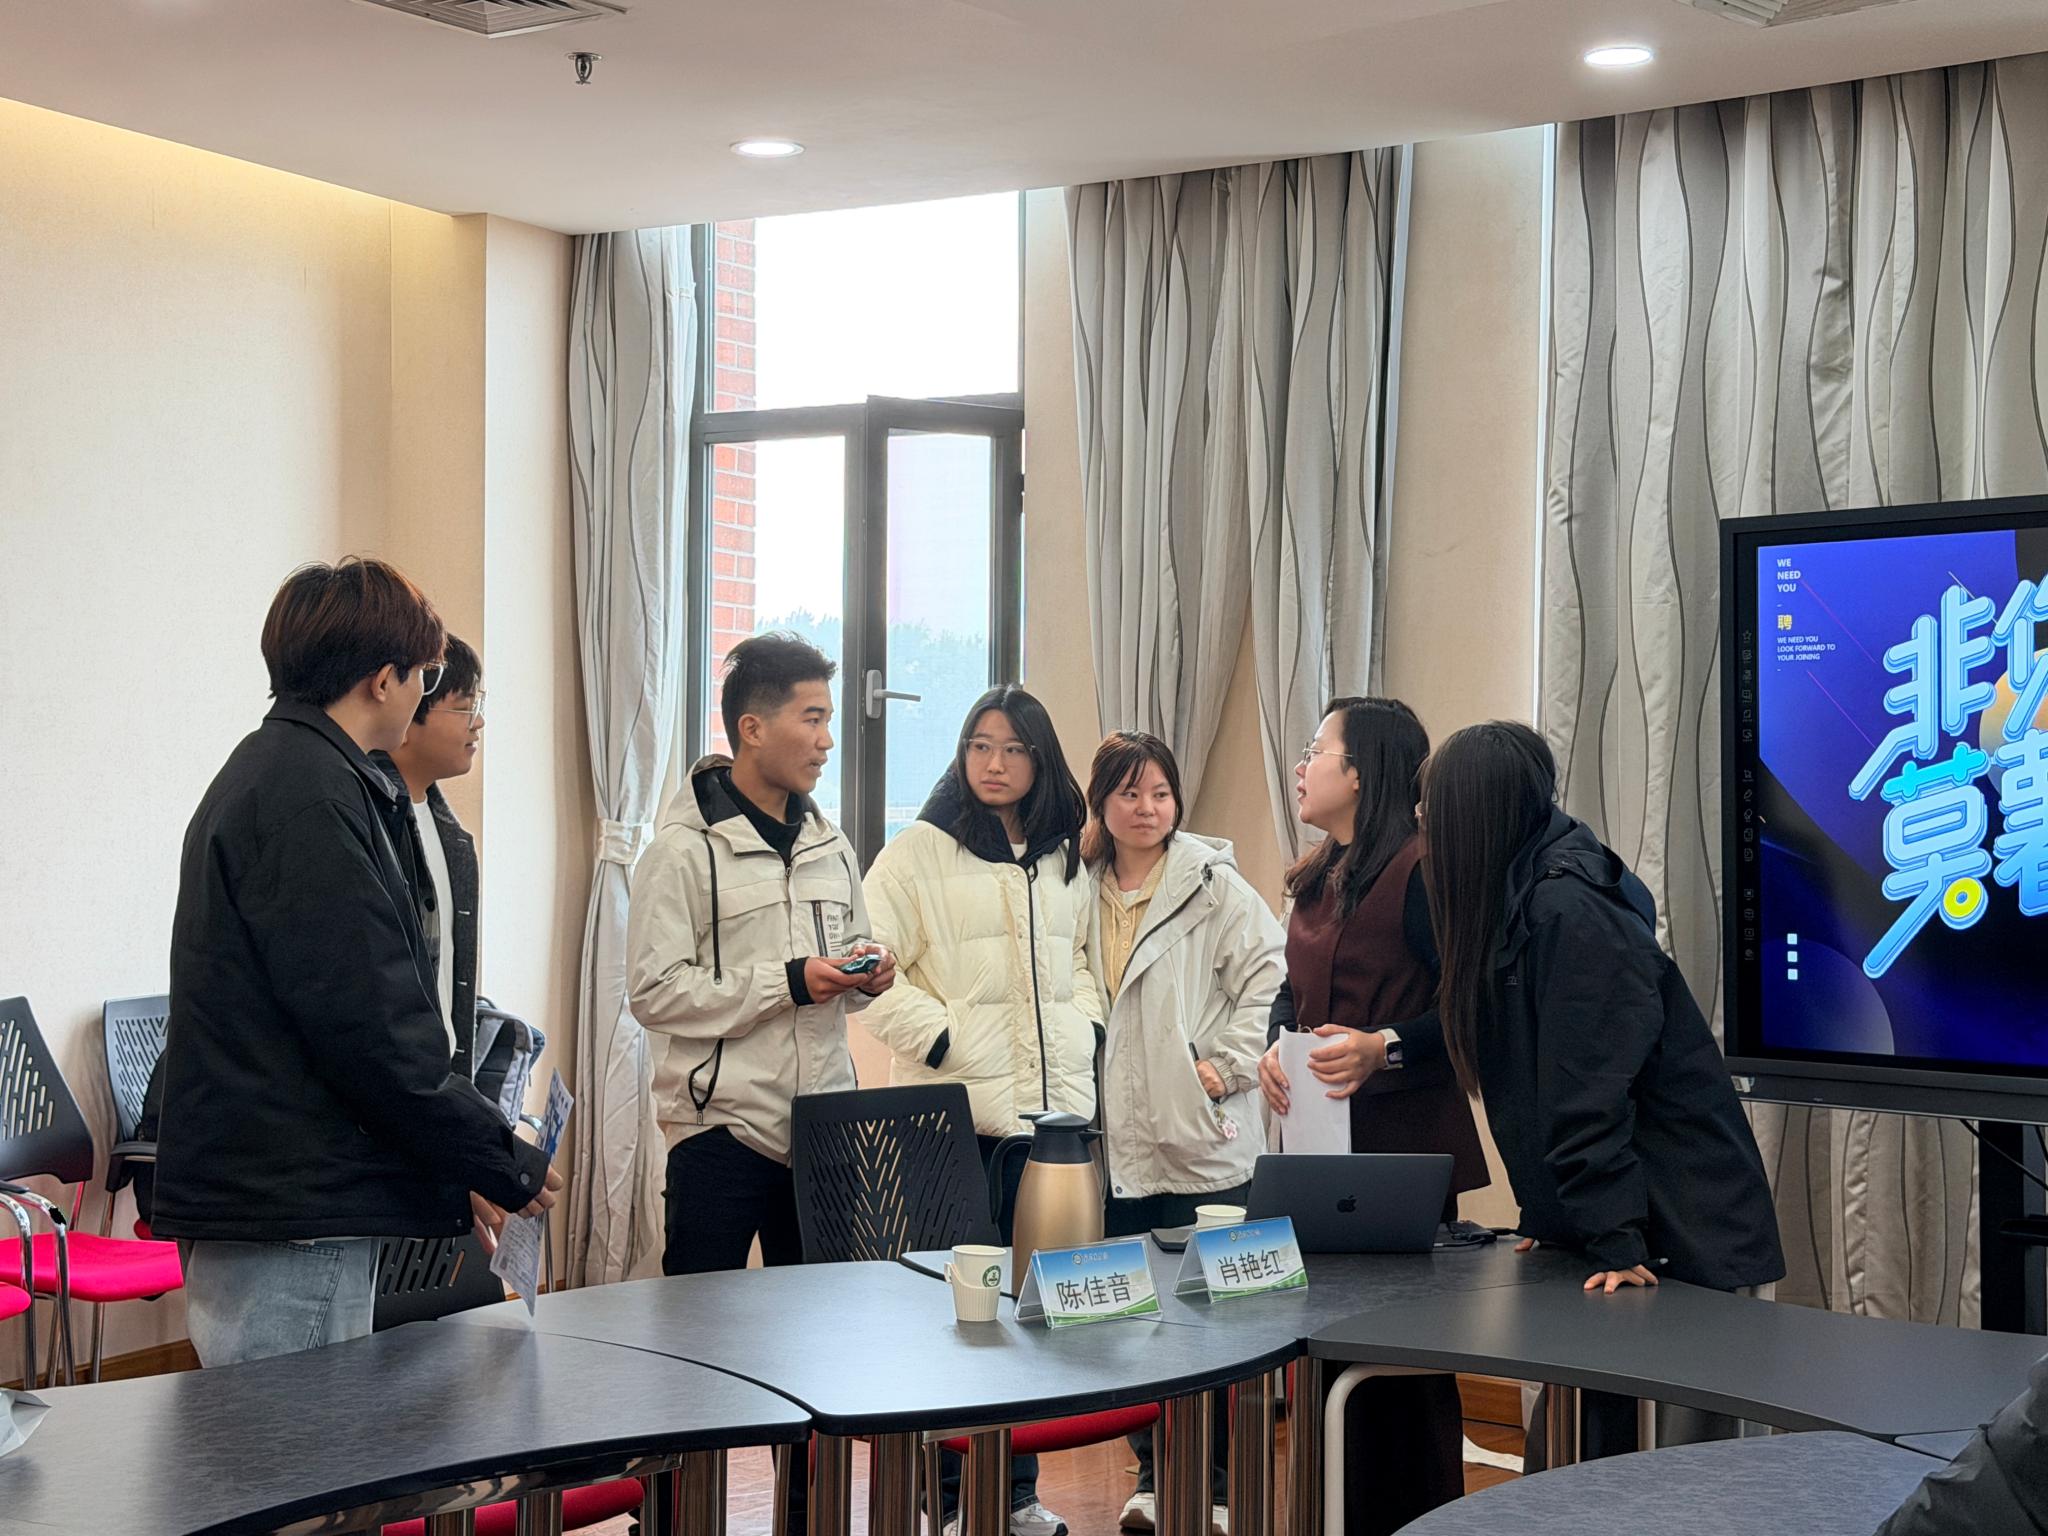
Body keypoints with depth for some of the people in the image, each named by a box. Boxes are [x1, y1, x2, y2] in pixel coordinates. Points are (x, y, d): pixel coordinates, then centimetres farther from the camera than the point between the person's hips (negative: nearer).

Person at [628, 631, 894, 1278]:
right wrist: (786, 983, -18)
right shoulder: (685, 851, -8)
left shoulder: (830, 847, 14)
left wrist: (866, 976, 1)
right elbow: (654, 992, -16)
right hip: (721, 1128, -6)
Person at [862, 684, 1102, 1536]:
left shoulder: (1065, 861, 15)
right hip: (958, 1115, -5)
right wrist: (942, 1040, -12)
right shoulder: (919, 853, -3)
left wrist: (1084, 1032, 11)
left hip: (1053, 1110, 5)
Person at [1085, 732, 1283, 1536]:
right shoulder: (1083, 891, 10)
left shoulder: (1213, 885, -3)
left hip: (1201, 1139, -4)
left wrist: (1226, 1063, -12)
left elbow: (1268, 977, -9)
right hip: (1120, 1141, 4)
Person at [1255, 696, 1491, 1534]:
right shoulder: (1315, 879, 14)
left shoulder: (1418, 870, -13)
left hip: (1403, 1144, -9)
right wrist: (1276, 1047, 3)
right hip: (1323, 1147, 9)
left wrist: (1383, 1048, -25)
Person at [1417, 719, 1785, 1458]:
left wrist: (1614, 1242, -21)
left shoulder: (1568, 912, -19)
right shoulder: (1527, 900, 10)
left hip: (1683, 1237, -9)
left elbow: (1588, 1096, -21)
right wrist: (1548, 1217, 12)